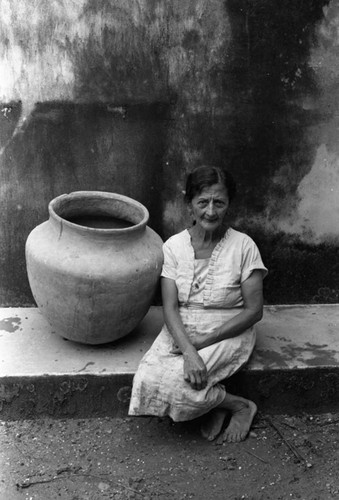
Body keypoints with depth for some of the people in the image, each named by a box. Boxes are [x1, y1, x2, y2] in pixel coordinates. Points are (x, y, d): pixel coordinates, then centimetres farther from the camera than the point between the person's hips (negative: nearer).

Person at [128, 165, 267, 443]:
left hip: (227, 335, -3)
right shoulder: (174, 246, -2)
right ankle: (225, 401, -2)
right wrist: (189, 351, -26)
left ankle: (241, 406, 0)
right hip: (180, 333, 4)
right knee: (148, 379, -23)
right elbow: (170, 308, -8)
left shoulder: (243, 246, -10)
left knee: (177, 382, -26)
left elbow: (254, 310, -9)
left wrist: (203, 342, -15)